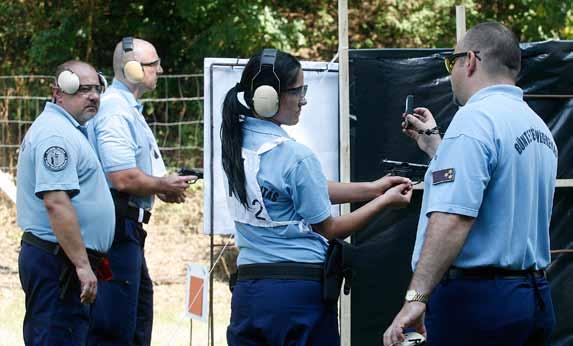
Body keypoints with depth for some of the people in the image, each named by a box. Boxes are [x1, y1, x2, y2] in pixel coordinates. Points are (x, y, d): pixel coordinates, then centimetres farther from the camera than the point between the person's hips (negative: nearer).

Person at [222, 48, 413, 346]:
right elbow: (328, 229, -5)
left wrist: (372, 189, 13)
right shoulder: (295, 157, -16)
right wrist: (384, 201, 6)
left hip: (248, 288, 7)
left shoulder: (236, 144, 6)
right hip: (298, 289, -6)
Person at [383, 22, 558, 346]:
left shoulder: (476, 118, -13)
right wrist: (435, 145, 36)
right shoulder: (539, 127, 15)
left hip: (477, 296, -9)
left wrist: (416, 297, -28)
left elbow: (453, 217, -25)